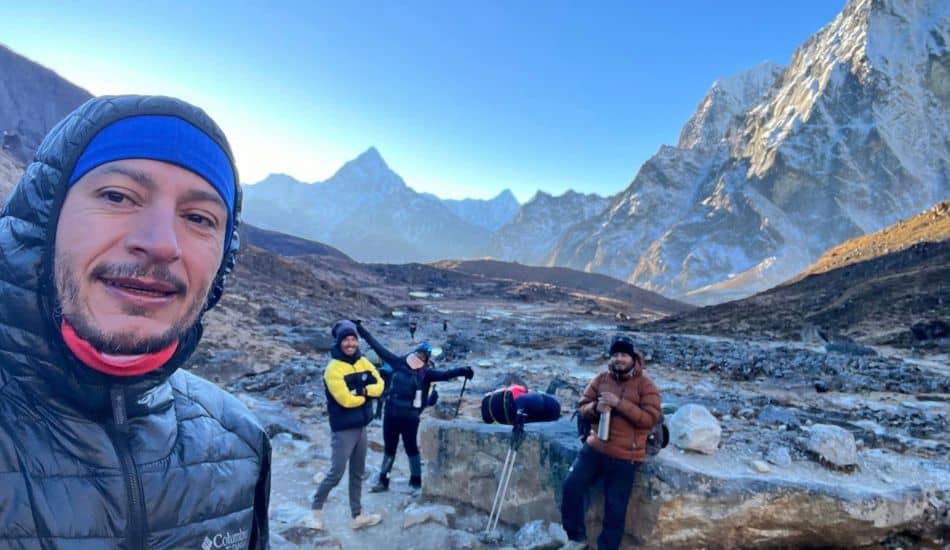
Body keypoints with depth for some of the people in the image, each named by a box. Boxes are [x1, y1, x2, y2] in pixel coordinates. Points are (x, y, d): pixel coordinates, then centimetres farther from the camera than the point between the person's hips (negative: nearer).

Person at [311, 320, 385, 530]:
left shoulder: (363, 362, 4)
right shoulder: (333, 368, -17)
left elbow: (379, 386, -1)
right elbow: (346, 399, -24)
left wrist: (362, 390, -19)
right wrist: (368, 393, -9)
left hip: (361, 427, 7)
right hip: (344, 430, -7)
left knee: (358, 474, 15)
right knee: (336, 473, 1)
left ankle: (357, 516, 27)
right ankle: (316, 508, 25)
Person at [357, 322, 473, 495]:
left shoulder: (426, 373, -6)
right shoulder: (399, 363, 2)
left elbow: (444, 374, -21)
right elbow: (378, 347, 5)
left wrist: (461, 371, -39)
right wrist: (361, 329, 8)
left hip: (410, 416, -3)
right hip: (390, 413, 3)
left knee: (411, 448, 9)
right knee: (389, 448, 16)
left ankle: (416, 482, 23)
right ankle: (383, 480, 29)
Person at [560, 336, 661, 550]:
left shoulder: (646, 385, -7)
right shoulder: (600, 379, 4)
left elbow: (651, 418, -16)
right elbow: (582, 407, 8)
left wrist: (620, 403, -24)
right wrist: (595, 407, -16)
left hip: (625, 457, -3)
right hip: (595, 448, 4)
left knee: (615, 510, 3)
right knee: (571, 486, -6)